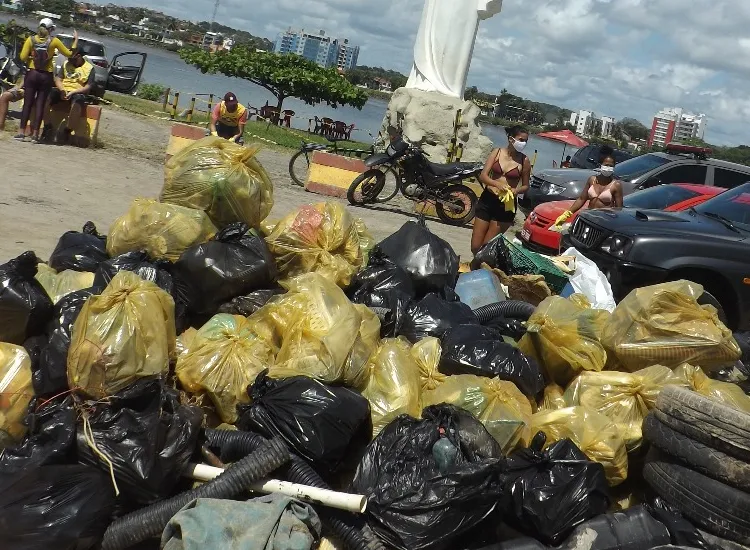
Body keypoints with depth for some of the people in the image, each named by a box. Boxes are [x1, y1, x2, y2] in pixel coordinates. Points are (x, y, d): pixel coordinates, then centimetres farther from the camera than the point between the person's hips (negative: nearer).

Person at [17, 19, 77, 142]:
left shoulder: (31, 39, -2)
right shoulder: (54, 41, -5)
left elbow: (23, 57, -7)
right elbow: (69, 54, 1)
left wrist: (30, 57, 13)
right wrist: (76, 40, 11)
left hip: (32, 74, 1)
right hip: (46, 77, -1)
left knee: (27, 104, 5)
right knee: (40, 105, 3)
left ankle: (22, 132, 2)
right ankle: (35, 134, 2)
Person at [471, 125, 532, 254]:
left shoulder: (524, 160, -4)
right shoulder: (497, 152, 0)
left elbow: (525, 186, 6)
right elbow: (483, 176, -6)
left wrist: (516, 191, -17)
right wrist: (497, 184, -25)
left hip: (507, 204, -2)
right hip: (487, 199, 2)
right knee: (475, 246, 3)